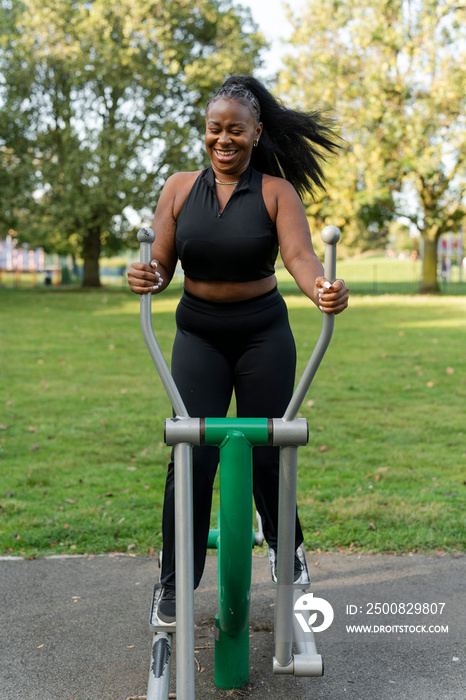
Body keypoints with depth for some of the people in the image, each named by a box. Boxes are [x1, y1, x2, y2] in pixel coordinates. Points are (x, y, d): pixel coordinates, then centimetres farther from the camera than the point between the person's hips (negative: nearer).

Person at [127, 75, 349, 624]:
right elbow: (162, 265, -4)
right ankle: (175, 583, 10)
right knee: (193, 455, -4)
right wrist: (147, 278, -28)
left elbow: (299, 256, -21)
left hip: (263, 333, -1)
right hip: (199, 335, 1)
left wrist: (322, 289, -44)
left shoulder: (276, 192, -8)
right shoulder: (180, 189, -1)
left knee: (266, 452, 5)